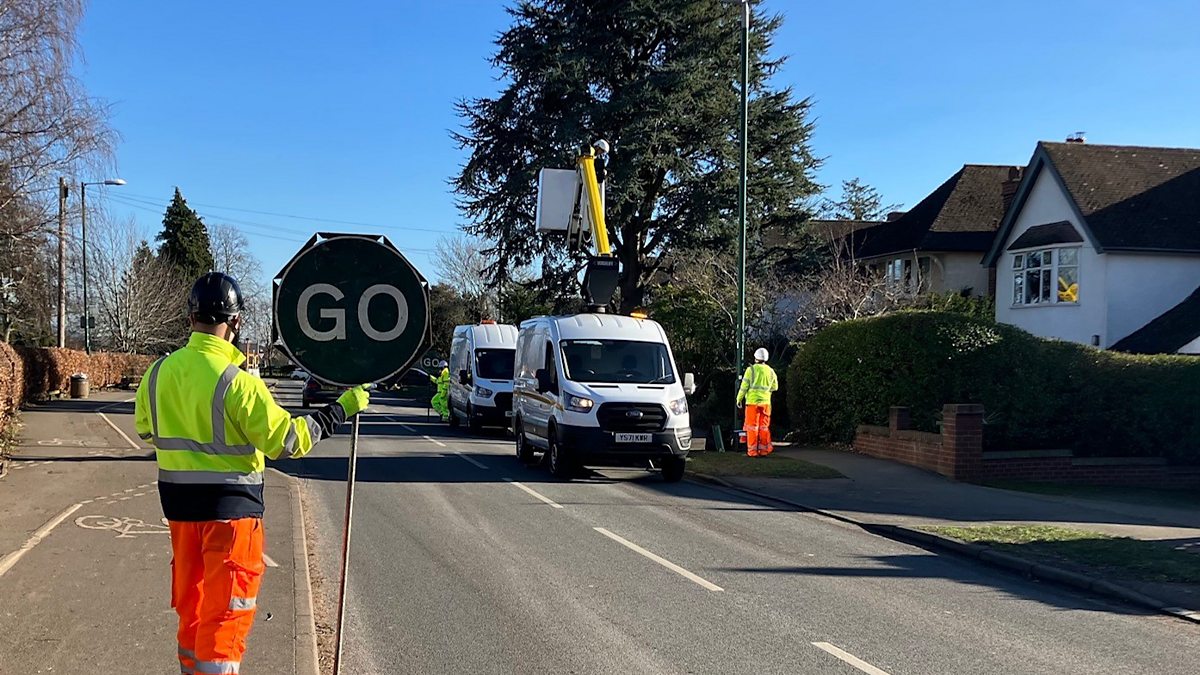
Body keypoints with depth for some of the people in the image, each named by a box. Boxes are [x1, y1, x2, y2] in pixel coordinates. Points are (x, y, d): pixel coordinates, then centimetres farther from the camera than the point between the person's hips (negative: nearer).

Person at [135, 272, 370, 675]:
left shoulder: (159, 372, -1)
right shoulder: (237, 382, -21)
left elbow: (144, 428, 15)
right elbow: (287, 441, -20)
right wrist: (342, 410, -12)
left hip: (179, 504, 6)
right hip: (230, 506, -6)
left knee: (191, 601, 21)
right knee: (227, 610, 2)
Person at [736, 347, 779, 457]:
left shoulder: (751, 369, -7)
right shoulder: (770, 371, 5)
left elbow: (744, 386, -7)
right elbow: (775, 387, 15)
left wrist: (739, 399, 4)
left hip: (752, 401, -3)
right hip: (765, 402, 3)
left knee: (752, 426, 1)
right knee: (764, 426, 10)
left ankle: (752, 451, -2)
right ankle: (764, 450, 10)